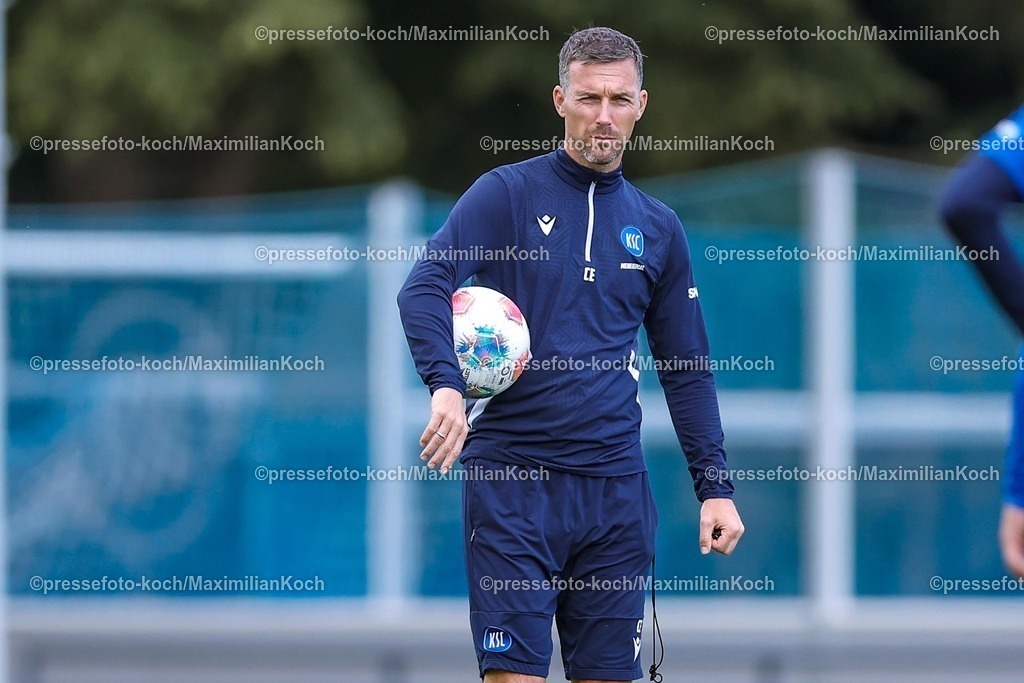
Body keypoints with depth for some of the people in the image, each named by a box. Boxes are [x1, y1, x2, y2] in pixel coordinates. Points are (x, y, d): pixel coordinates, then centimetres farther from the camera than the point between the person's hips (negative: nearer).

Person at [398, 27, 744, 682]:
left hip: (616, 485, 4)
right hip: (511, 475, -4)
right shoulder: (506, 194, 1)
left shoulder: (659, 228, 13)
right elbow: (423, 288, -12)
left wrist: (715, 486, 9)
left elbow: (687, 370, 18)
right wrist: (446, 384, -30)